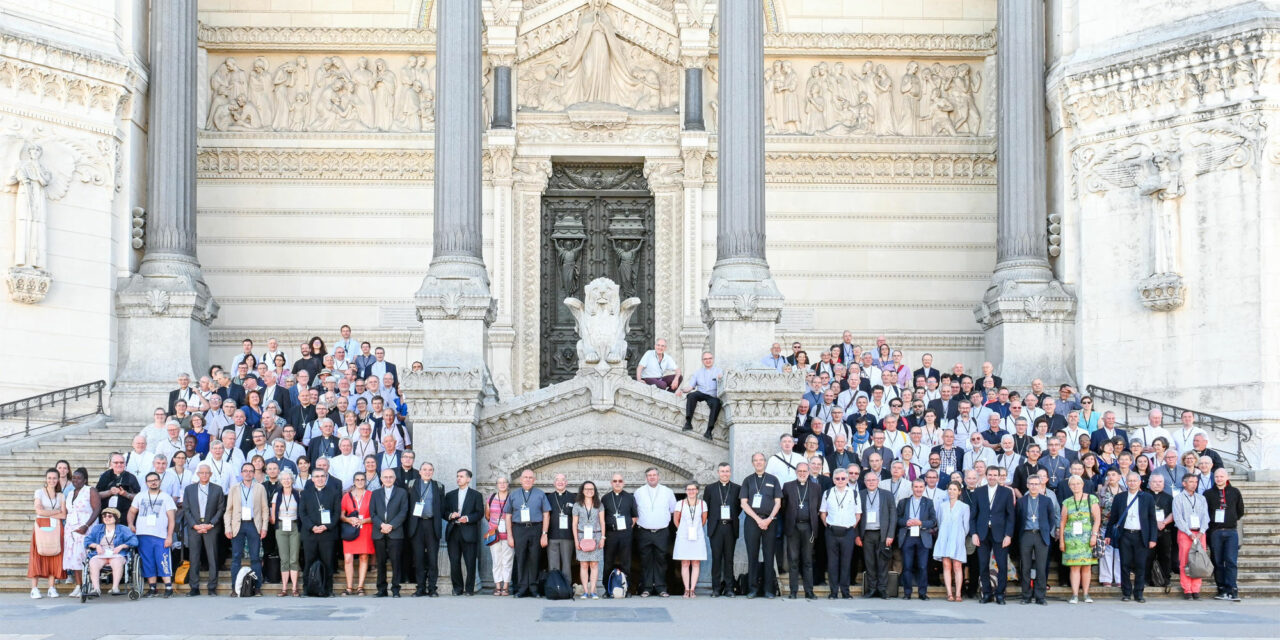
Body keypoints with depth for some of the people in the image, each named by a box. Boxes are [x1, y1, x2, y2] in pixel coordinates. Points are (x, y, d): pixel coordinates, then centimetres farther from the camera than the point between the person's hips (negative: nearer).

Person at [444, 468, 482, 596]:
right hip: (453, 532, 3)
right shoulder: (450, 495, 18)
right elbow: (444, 512, 15)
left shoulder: (476, 495, 9)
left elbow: (480, 513, 2)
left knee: (470, 563, -4)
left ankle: (469, 589, 4)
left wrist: (468, 518, -13)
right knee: (454, 562, 0)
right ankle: (457, 588, 9)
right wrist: (450, 516, -7)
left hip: (469, 532, -3)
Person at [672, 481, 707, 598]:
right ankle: (686, 590, 1)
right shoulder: (680, 504, 1)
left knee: (696, 564, -3)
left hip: (697, 537, 1)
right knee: (685, 564, -2)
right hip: (683, 538, -1)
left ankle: (692, 589, 0)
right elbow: (676, 520, 11)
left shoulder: (702, 504, 3)